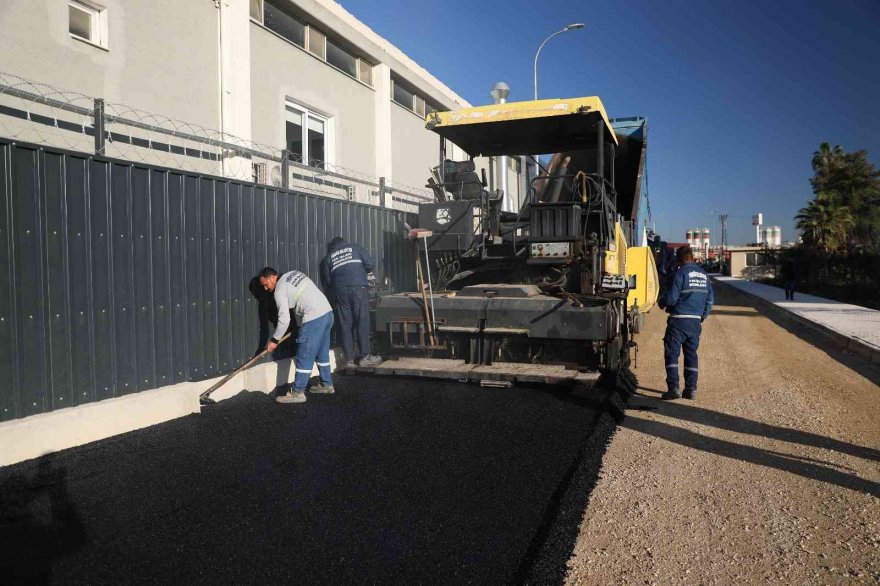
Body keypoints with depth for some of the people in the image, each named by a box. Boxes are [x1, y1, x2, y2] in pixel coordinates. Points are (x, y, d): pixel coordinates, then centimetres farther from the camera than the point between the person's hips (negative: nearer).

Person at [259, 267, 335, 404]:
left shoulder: (280, 291, -8)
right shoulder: (293, 274, 16)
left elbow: (284, 320, -12)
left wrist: (274, 340, 0)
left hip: (313, 320, -9)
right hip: (327, 312, 9)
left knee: (304, 357, -3)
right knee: (322, 353, 20)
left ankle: (297, 393, 1)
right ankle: (327, 385, 29)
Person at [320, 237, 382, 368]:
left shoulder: (328, 257, 22)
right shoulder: (355, 248, 17)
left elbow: (325, 280, 17)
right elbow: (369, 263, 4)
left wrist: (332, 295, 26)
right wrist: (368, 273, 23)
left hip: (339, 289, 3)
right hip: (357, 287, -2)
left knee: (345, 325, 5)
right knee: (362, 322, 0)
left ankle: (349, 359, 8)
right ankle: (365, 357, 1)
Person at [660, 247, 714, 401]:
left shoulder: (680, 273, -10)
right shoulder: (704, 275, 11)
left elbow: (671, 298, -14)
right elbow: (710, 299, 13)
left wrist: (662, 303, 7)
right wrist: (703, 317, 21)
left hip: (679, 320, -6)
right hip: (696, 321, 6)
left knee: (672, 354, -2)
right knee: (691, 355, 14)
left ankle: (673, 388, -9)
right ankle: (691, 389, 14)